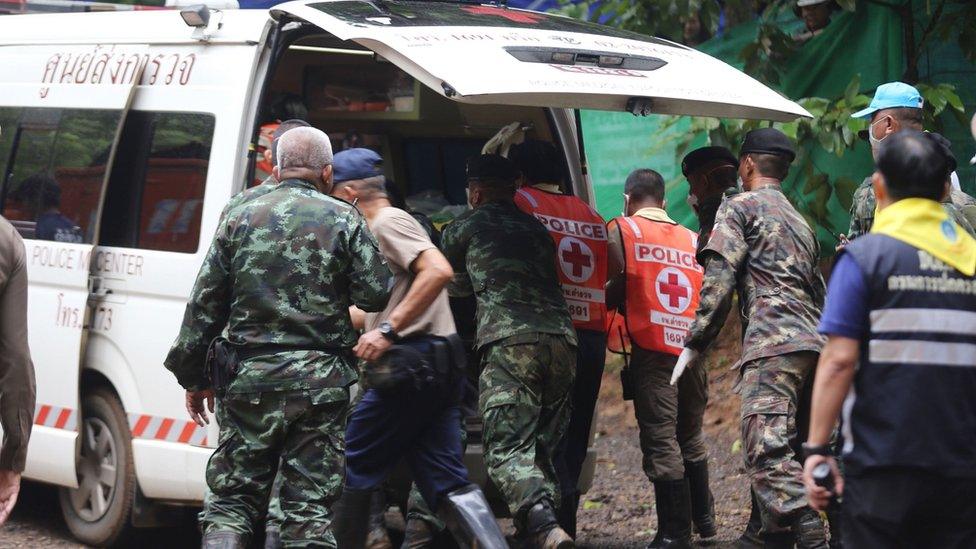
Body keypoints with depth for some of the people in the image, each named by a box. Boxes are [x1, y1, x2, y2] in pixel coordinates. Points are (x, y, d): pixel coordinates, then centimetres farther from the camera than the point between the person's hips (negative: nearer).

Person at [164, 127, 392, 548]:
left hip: (249, 377, 1)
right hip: (320, 382, -1)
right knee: (310, 505, 3)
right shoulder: (344, 220, 0)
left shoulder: (241, 218, 6)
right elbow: (376, 295, -4)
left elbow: (205, 304, 6)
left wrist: (193, 376, 14)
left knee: (231, 497, 9)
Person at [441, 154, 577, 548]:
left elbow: (456, 286, 29)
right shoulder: (536, 229, 27)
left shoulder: (464, 228, 14)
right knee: (541, 449, 13)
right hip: (562, 340, 6)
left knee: (507, 449, -11)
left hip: (509, 342, -6)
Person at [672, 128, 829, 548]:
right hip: (812, 344, 9)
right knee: (776, 447, 13)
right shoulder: (800, 222, 31)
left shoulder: (740, 207, 6)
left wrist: (693, 344, -2)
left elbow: (718, 281, -5)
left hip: (773, 344, -9)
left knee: (765, 451, -18)